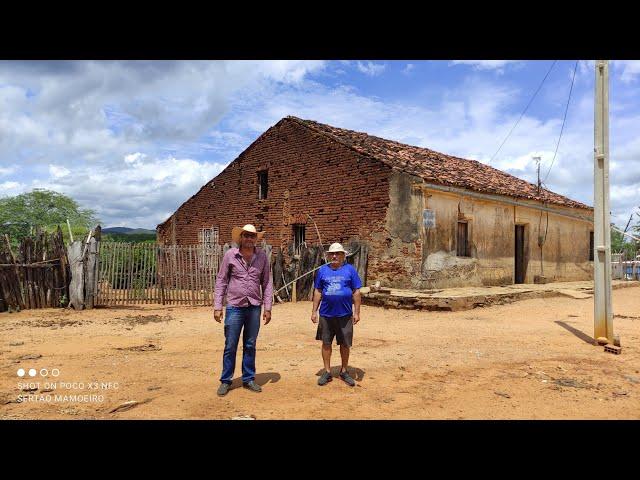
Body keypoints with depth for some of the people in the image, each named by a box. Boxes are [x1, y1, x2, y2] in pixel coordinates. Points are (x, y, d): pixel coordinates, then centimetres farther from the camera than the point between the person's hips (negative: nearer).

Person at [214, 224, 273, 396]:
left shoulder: (262, 256, 1)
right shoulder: (230, 255, -4)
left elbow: (267, 283, 5)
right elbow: (221, 281, 0)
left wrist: (267, 307, 1)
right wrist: (217, 307, -4)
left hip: (254, 308, 2)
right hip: (234, 307, -2)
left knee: (250, 346, 12)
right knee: (230, 346, 6)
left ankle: (248, 379, 25)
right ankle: (225, 381, 20)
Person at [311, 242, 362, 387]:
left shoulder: (350, 270, 1)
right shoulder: (323, 270, 6)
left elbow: (356, 292, 1)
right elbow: (317, 292, 9)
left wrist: (357, 312, -3)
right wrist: (314, 311, 5)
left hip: (345, 315, -1)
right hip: (326, 314, 1)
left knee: (345, 344, 8)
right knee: (326, 343, 8)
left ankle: (344, 371, 26)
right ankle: (327, 372, 22)